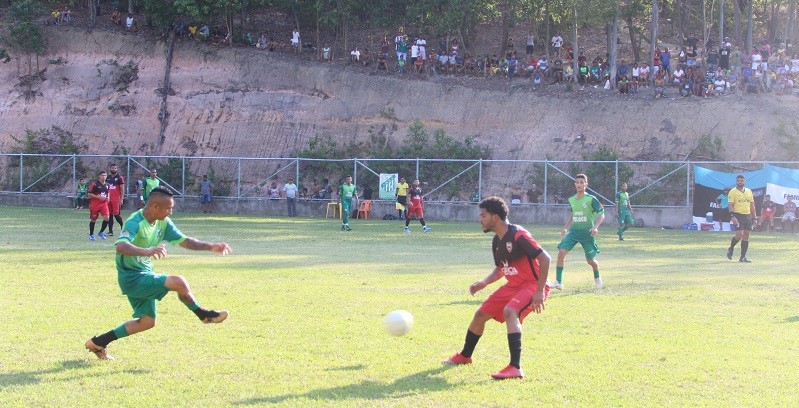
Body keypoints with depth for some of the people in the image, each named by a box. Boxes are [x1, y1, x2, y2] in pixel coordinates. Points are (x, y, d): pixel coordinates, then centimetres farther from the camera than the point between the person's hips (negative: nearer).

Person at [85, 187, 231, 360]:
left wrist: (210, 247, -5)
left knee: (147, 322, 16)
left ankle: (98, 343, 22)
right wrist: (148, 252, -60)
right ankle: (203, 314, 2)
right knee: (178, 282, -23)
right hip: (132, 277, -10)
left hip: (145, 275, 10)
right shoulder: (135, 223, -25)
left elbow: (185, 241, 9)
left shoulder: (163, 223, 2)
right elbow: (121, 246, -43)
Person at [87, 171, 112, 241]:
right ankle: (91, 235, 21)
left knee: (106, 218, -12)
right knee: (93, 220, 6)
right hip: (95, 204, -4)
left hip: (104, 203, 4)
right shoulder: (94, 184, -12)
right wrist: (98, 197, -20)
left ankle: (101, 232, 7)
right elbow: (89, 194, -13)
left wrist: (107, 198, 4)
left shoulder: (107, 185, 7)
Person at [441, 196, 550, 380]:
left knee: (509, 311, -35)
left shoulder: (518, 235, -23)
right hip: (513, 286, 9)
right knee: (480, 314, 12)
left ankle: (515, 368, -38)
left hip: (532, 286, -9)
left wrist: (539, 292, -28)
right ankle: (464, 356, 37)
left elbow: (545, 258, -25)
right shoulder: (497, 241, 6)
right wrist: (484, 282, 0)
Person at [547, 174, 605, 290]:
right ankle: (558, 282, -11)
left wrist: (596, 226, -23)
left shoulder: (591, 199, -11)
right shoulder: (571, 200, 5)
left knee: (590, 260, 4)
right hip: (574, 231, 4)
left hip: (587, 232, -4)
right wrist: (565, 228, 16)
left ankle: (597, 278, 37)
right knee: (561, 252, -15)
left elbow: (601, 214, -8)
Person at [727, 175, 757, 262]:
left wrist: (754, 217, 12)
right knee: (739, 235, -15)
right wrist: (732, 216, -20)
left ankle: (743, 257, 7)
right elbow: (731, 205, -9)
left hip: (748, 215, 5)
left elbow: (752, 205, 17)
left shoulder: (749, 191, 13)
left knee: (746, 236, 3)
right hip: (738, 215, -5)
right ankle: (731, 249, 13)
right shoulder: (733, 192, -3)